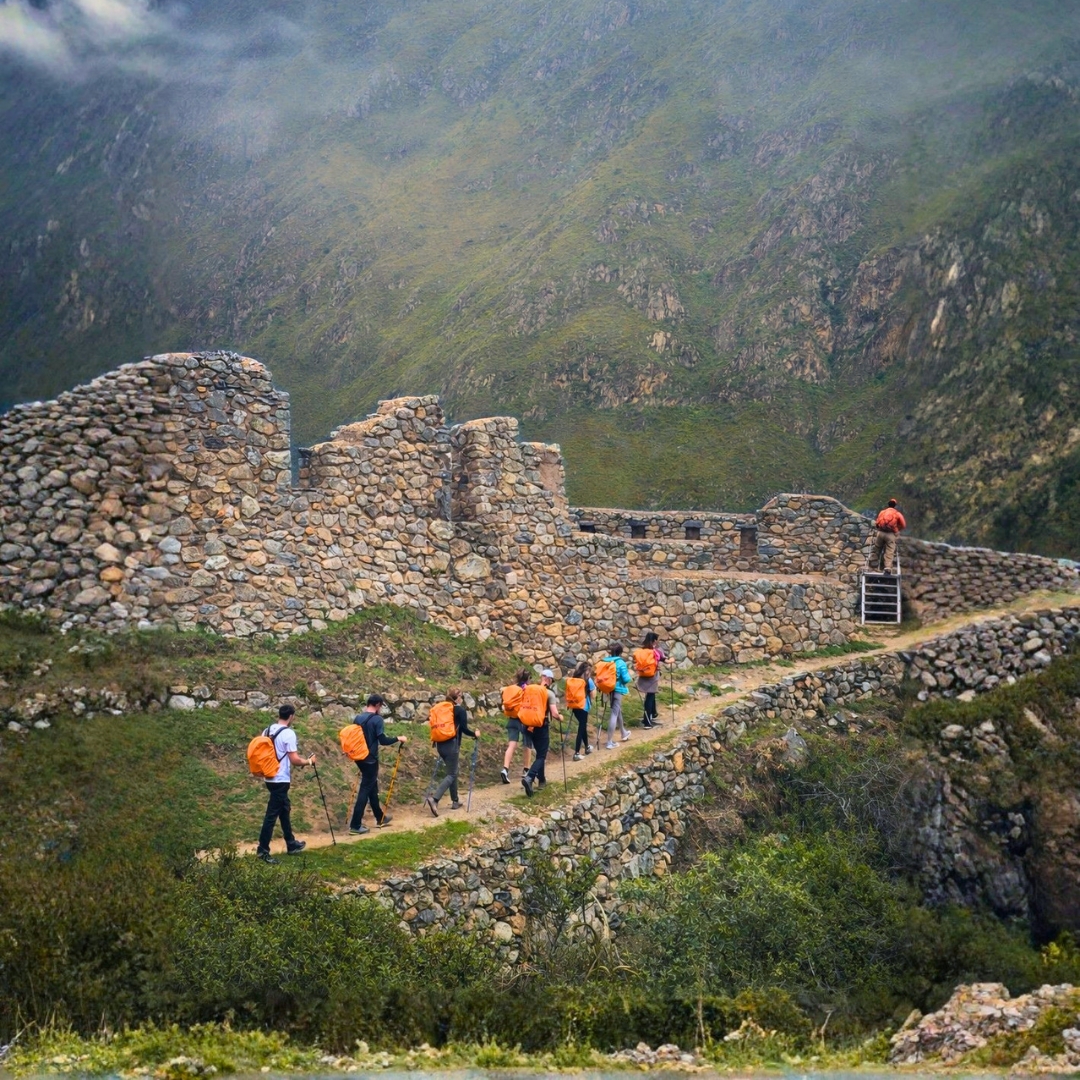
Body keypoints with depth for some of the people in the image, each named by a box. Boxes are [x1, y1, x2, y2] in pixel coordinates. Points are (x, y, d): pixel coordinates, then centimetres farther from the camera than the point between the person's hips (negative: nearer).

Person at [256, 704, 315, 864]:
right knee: (272, 814, -6)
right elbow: (294, 760, -19)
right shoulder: (288, 734, -17)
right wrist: (309, 761, 0)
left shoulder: (268, 731, 8)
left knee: (284, 809, 20)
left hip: (271, 777, 9)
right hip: (281, 780, -9)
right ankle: (263, 850, -6)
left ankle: (291, 844, 31)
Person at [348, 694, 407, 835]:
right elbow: (383, 740, -19)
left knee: (372, 787, 20)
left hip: (360, 757, 8)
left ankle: (380, 818, 33)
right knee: (365, 790, -4)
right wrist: (398, 738, -5)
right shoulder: (377, 719, -16)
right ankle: (355, 825, -7)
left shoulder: (358, 718, 6)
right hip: (370, 759, -8)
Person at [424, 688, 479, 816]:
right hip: (452, 745, -7)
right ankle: (434, 798, -21)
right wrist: (475, 734, 6)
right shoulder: (461, 710, -6)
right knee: (451, 774, -3)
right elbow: (464, 729, -11)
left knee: (452, 772, 20)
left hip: (441, 744, 7)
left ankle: (455, 801, 24)